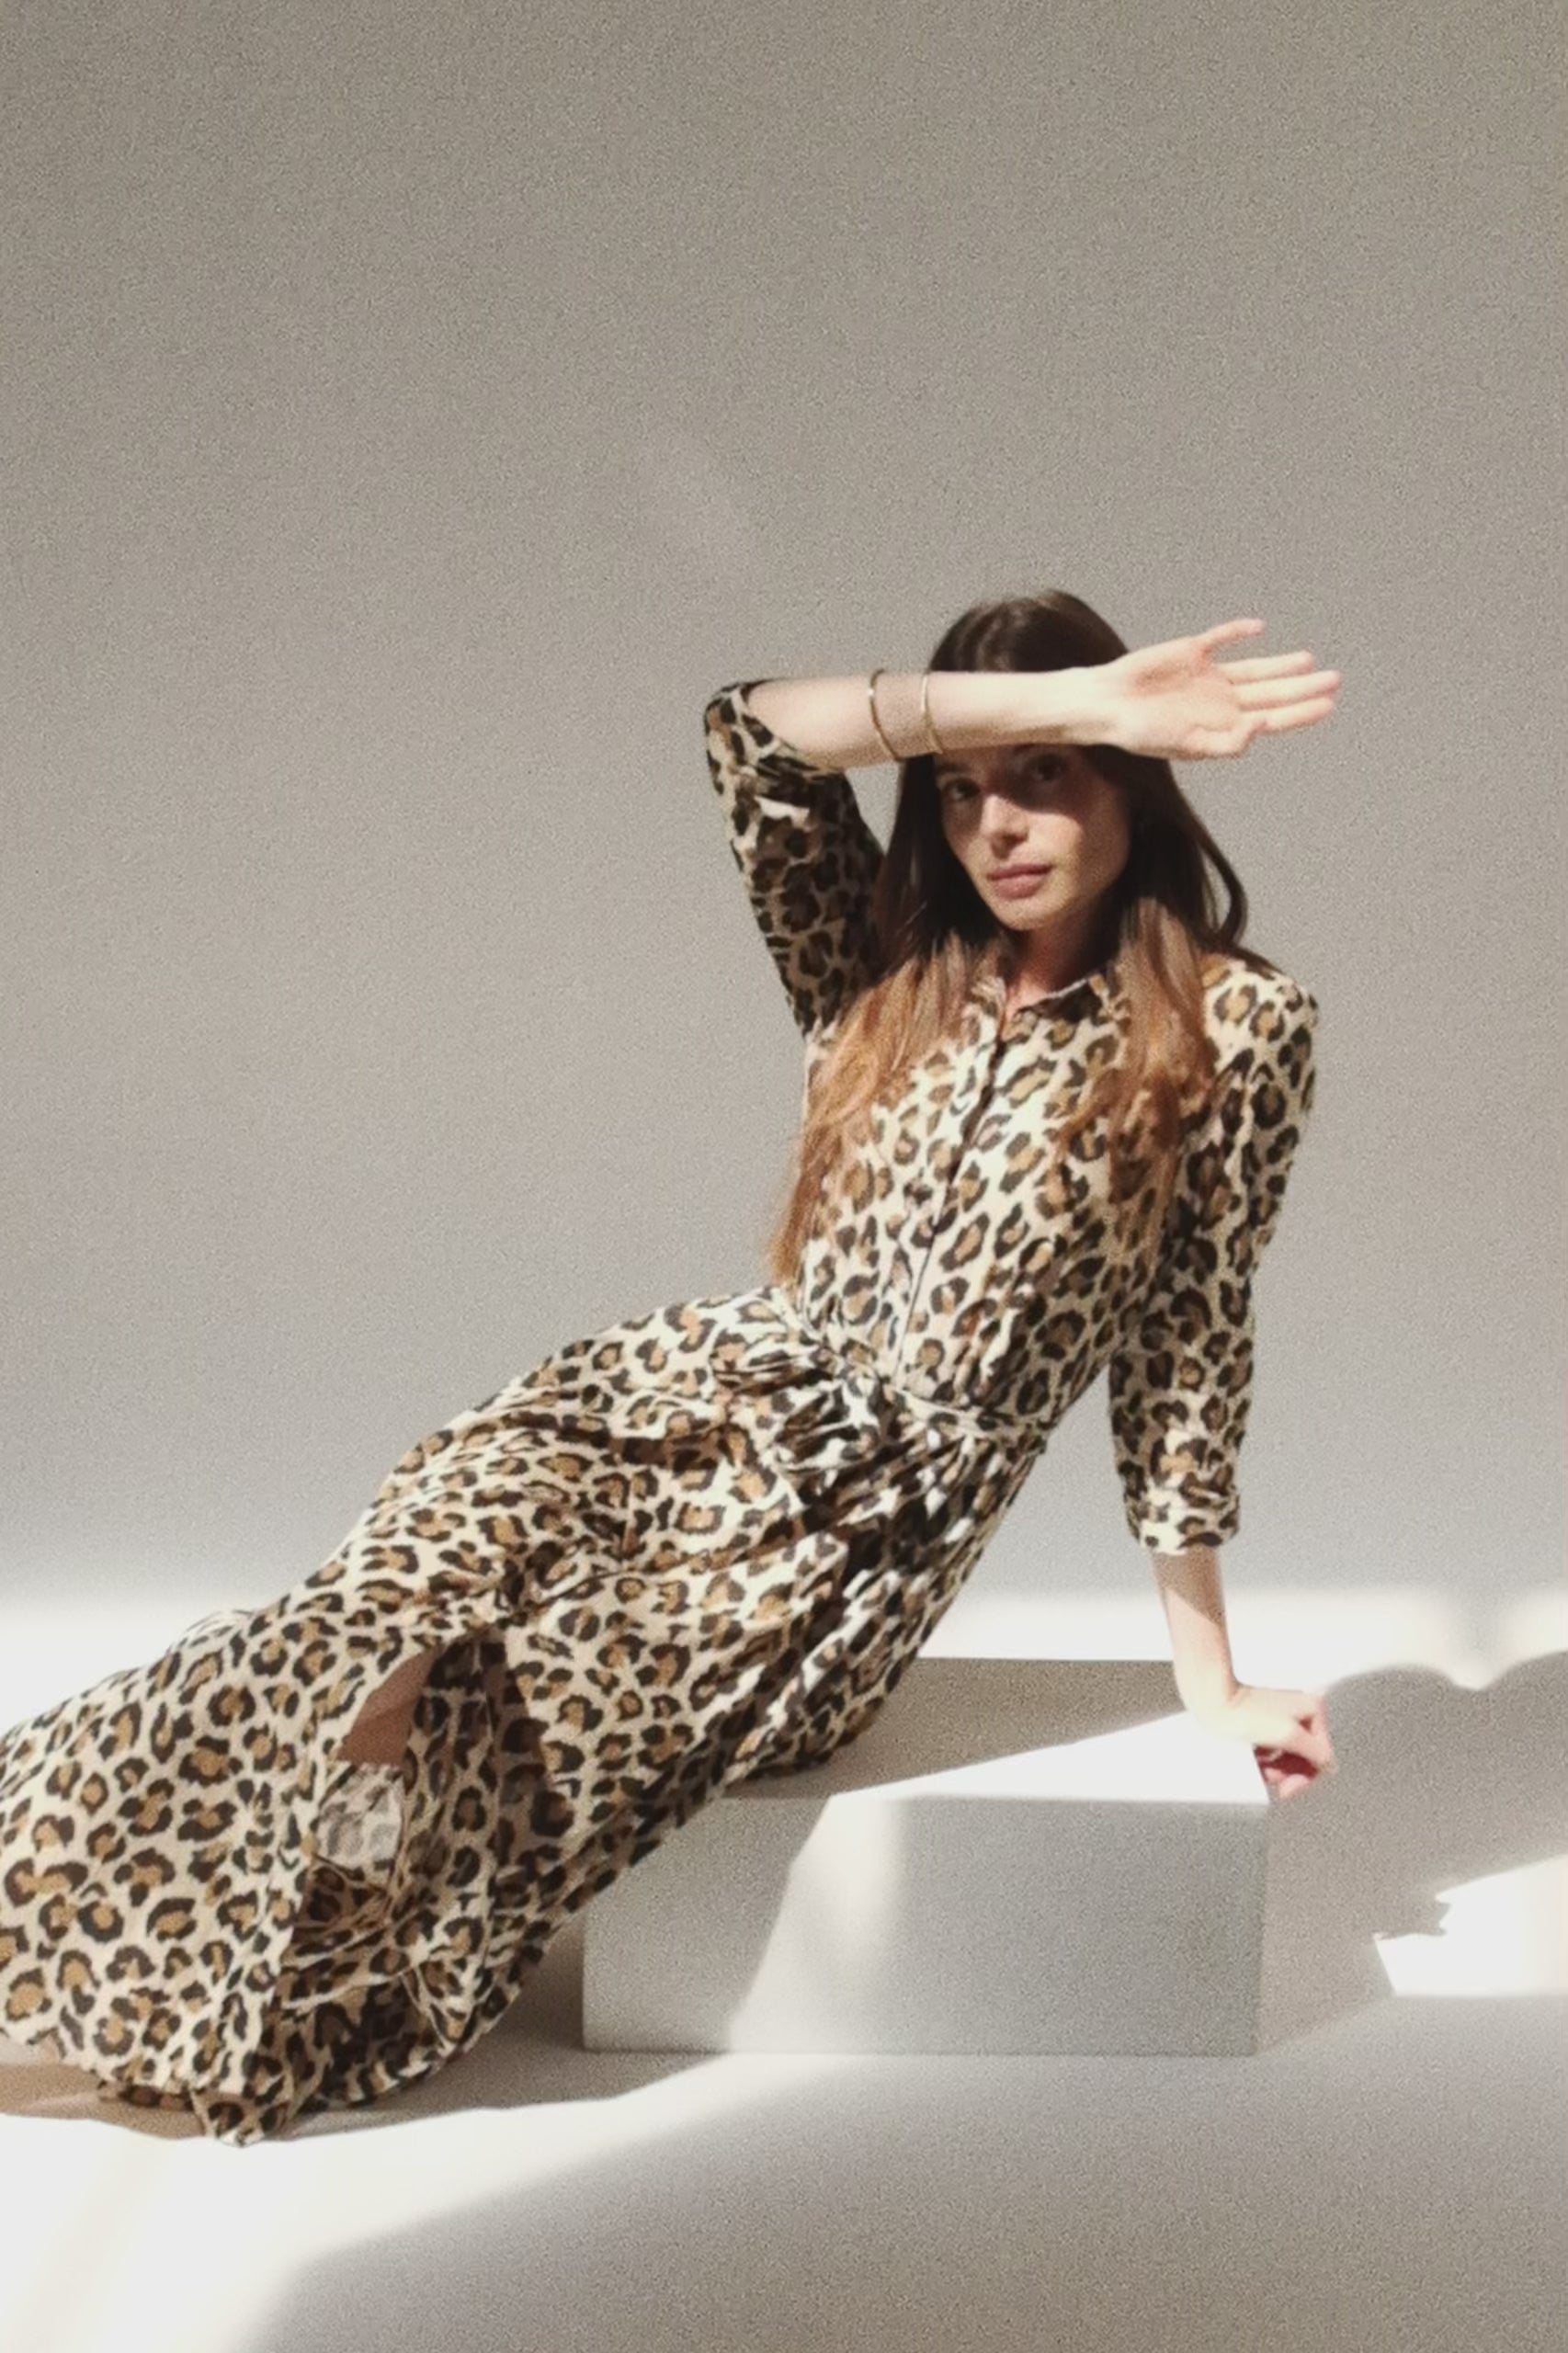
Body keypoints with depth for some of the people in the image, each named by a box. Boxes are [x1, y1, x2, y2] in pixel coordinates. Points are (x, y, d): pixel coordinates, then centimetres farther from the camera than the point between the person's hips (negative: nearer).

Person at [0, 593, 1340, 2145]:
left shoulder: (1236, 1027, -3)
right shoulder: (884, 969, 7)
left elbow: (1183, 1363, 0)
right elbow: (754, 734, -7)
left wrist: (1211, 1682, 3)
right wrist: (1072, 695, -11)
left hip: (859, 1536, -3)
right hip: (690, 1407, 4)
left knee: (471, 1712, -23)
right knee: (372, 1635, -24)